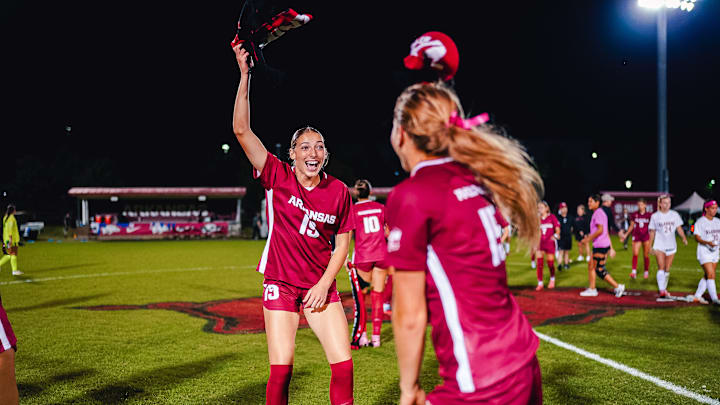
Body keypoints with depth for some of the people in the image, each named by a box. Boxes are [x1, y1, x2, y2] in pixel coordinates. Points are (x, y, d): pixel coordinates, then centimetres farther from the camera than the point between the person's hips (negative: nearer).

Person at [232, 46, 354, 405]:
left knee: (343, 364, -3)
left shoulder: (338, 191, -1)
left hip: (320, 286, 2)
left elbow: (341, 245, 6)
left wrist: (324, 284, -6)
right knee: (281, 369, -4)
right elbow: (241, 130, -15)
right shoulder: (278, 177, -6)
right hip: (281, 285, -2)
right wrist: (244, 75, -20)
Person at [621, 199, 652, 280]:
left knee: (646, 255, 6)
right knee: (635, 254, -14)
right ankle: (634, 272, -18)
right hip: (636, 236, 1)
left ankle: (646, 272, 19)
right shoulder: (634, 215, 2)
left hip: (646, 237, -1)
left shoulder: (649, 215, -1)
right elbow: (631, 226, 11)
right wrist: (625, 235, 9)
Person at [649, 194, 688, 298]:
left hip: (671, 246, 2)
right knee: (661, 268, -13)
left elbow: (679, 228, 6)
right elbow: (652, 232, 6)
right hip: (659, 246, -2)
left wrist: (684, 237, -13)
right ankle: (661, 290, -17)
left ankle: (664, 289, 22)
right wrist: (650, 246, 7)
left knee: (667, 269, 8)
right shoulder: (655, 216, 0)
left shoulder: (675, 215, 4)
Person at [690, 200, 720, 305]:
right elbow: (697, 237, -13)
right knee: (711, 275, -13)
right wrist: (708, 243, -29)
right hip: (704, 252, -6)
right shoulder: (700, 222, -9)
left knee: (707, 276, 9)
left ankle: (697, 296, 20)